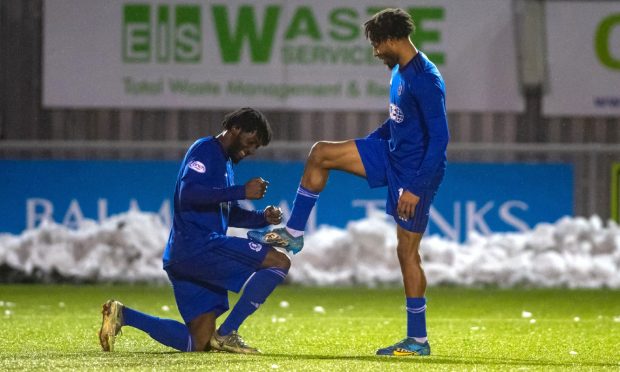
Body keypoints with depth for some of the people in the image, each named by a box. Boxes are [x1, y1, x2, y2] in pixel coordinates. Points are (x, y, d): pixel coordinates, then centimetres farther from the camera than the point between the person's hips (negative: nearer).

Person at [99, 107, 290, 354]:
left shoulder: (225, 164, 26)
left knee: (197, 344, 7)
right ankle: (226, 334, -15)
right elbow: (188, 193, -20)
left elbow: (229, 214, 33)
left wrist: (263, 218, 14)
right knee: (280, 262, -14)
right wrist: (241, 192, -20)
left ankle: (121, 315, 5)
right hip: (198, 246, -10)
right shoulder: (205, 150, -4)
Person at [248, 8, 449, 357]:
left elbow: (439, 138, -26)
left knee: (407, 251, -4)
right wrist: (365, 145, 22)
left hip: (416, 172, -9)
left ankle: (418, 340, 5)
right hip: (391, 156, 9)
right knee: (321, 154, 5)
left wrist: (416, 188, -27)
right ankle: (294, 233, 15)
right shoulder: (399, 71, 5)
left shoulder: (426, 80, -24)